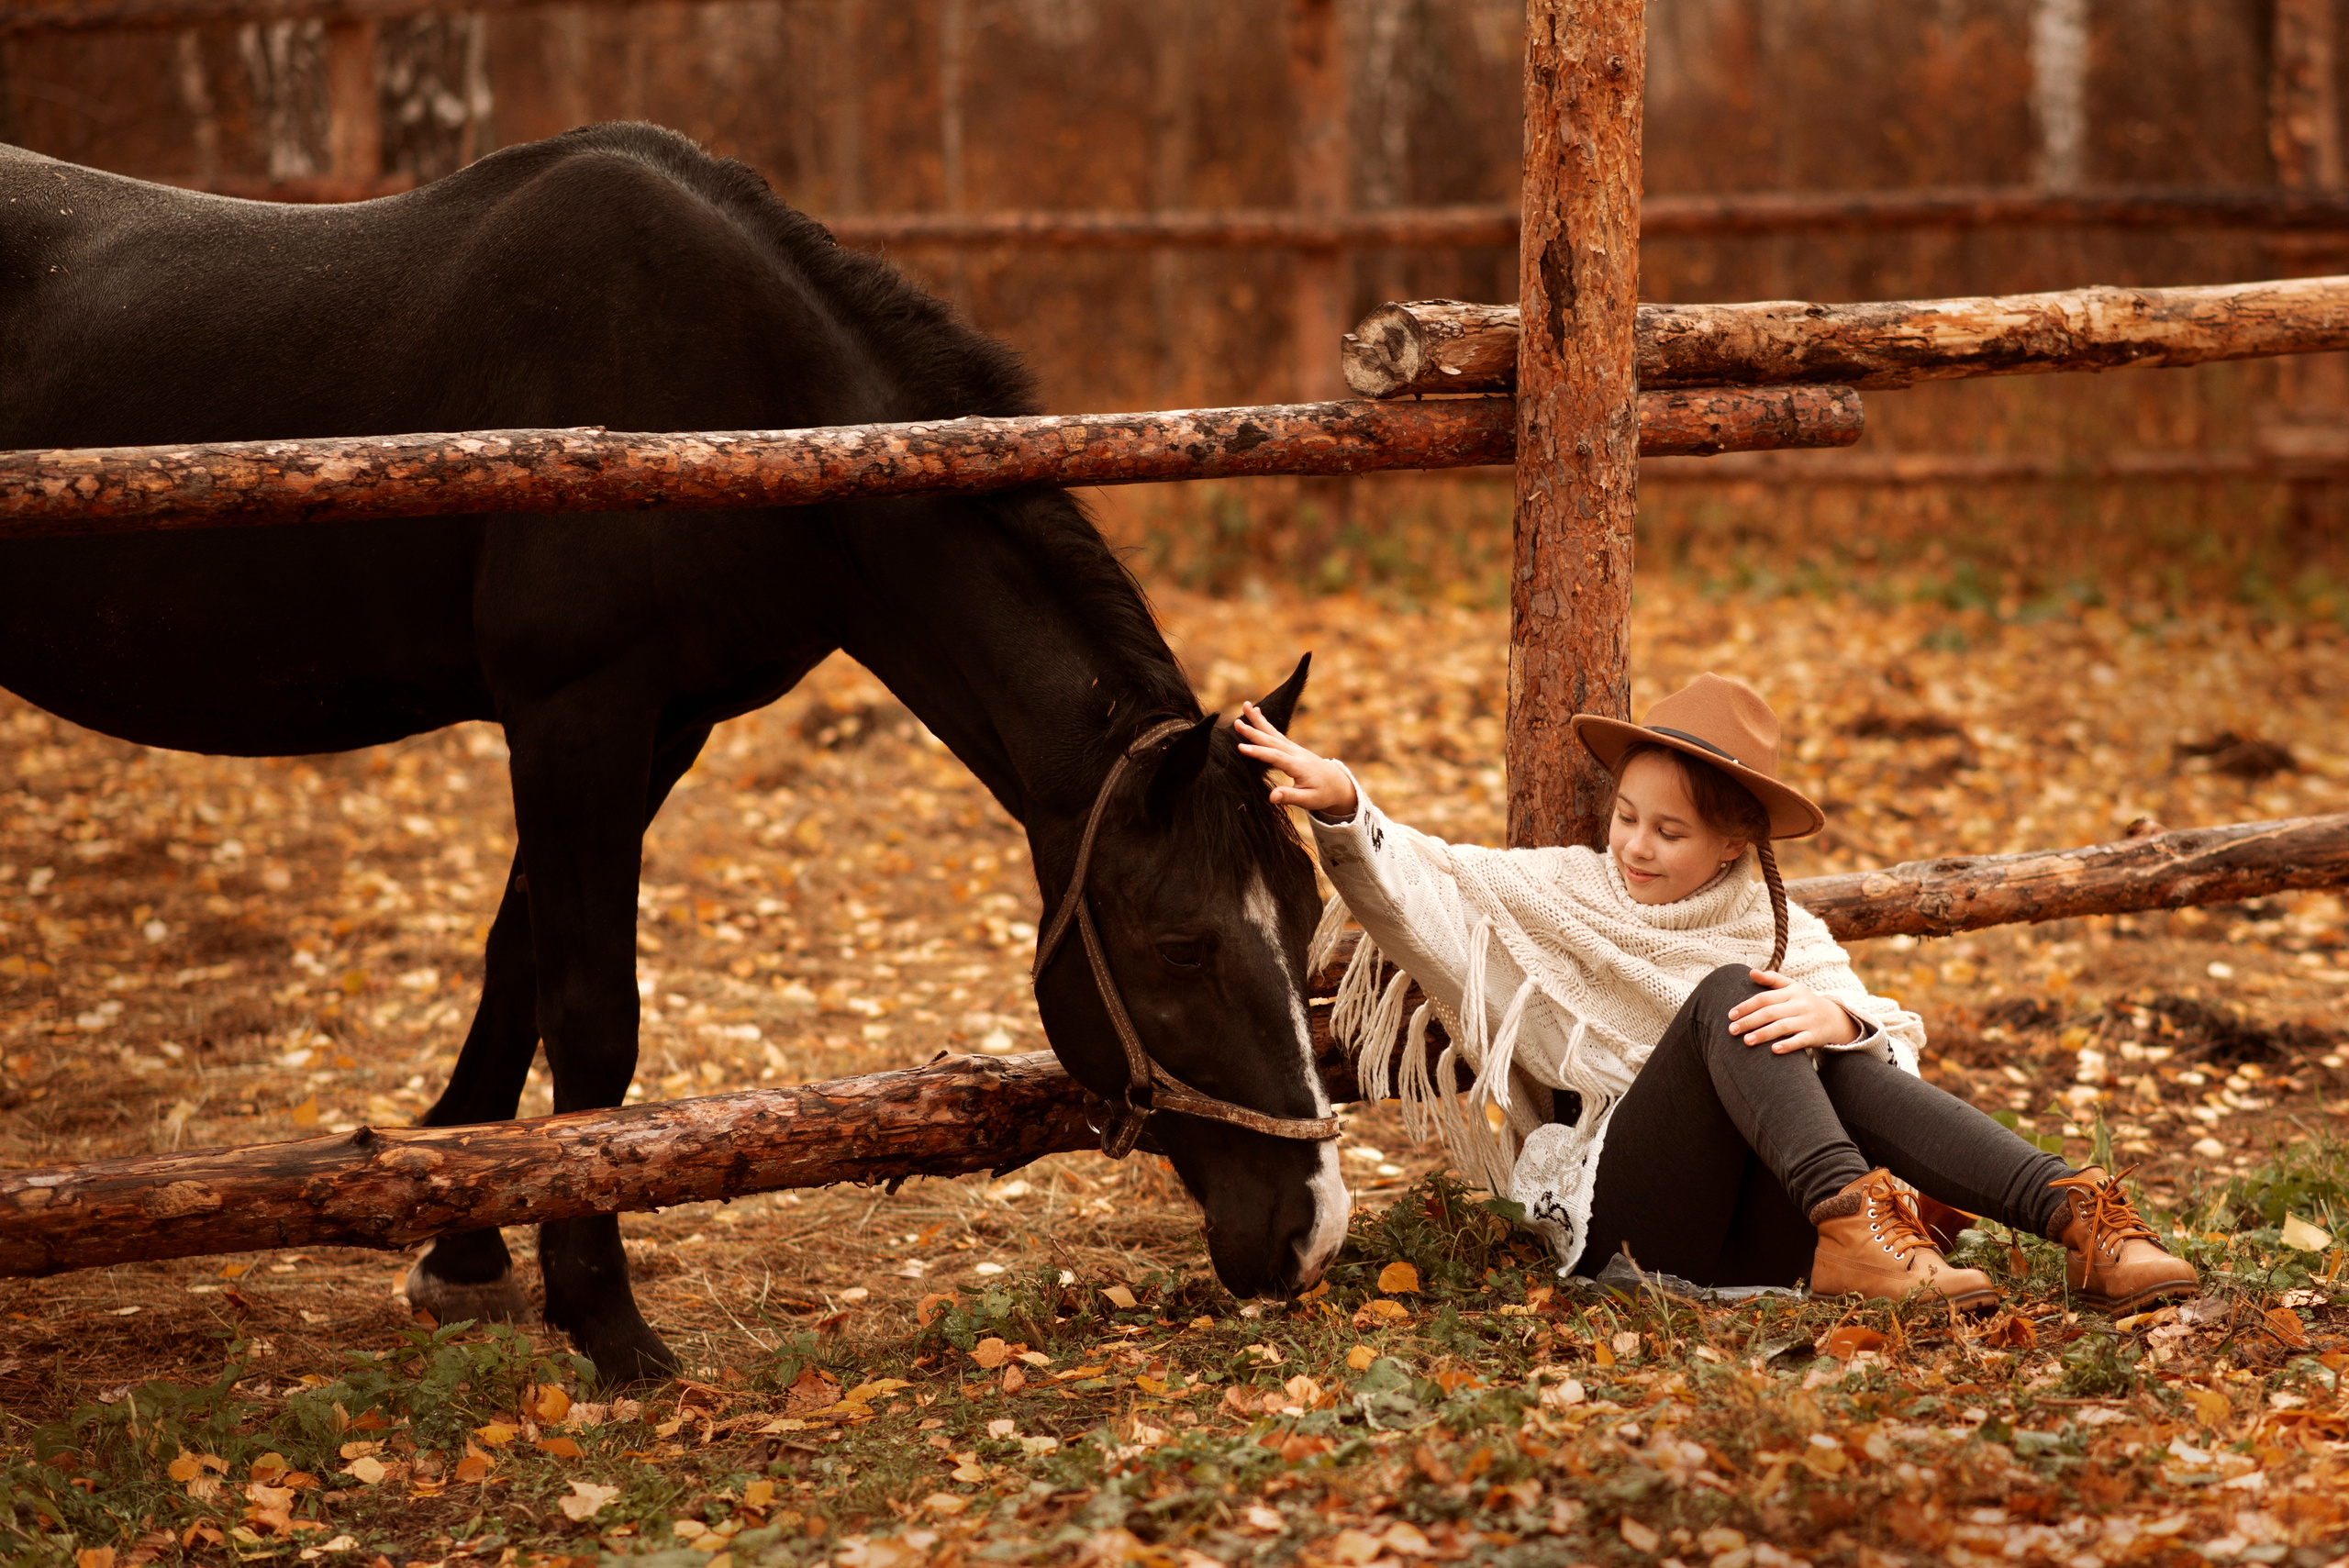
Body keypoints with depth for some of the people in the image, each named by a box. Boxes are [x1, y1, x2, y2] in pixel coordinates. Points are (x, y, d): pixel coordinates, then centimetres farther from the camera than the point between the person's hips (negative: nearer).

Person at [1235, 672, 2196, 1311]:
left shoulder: (1782, 933, 18)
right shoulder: (1563, 896, 15)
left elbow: (1896, 1040, 1)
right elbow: (1419, 886, 0)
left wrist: (1836, 1016, -23)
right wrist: (1341, 807, -20)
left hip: (1757, 1233, 2)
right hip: (1619, 1216, -2)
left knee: (1847, 1066, -26)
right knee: (1727, 996, -24)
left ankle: (2080, 1220, -40)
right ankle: (1853, 1221, -47)